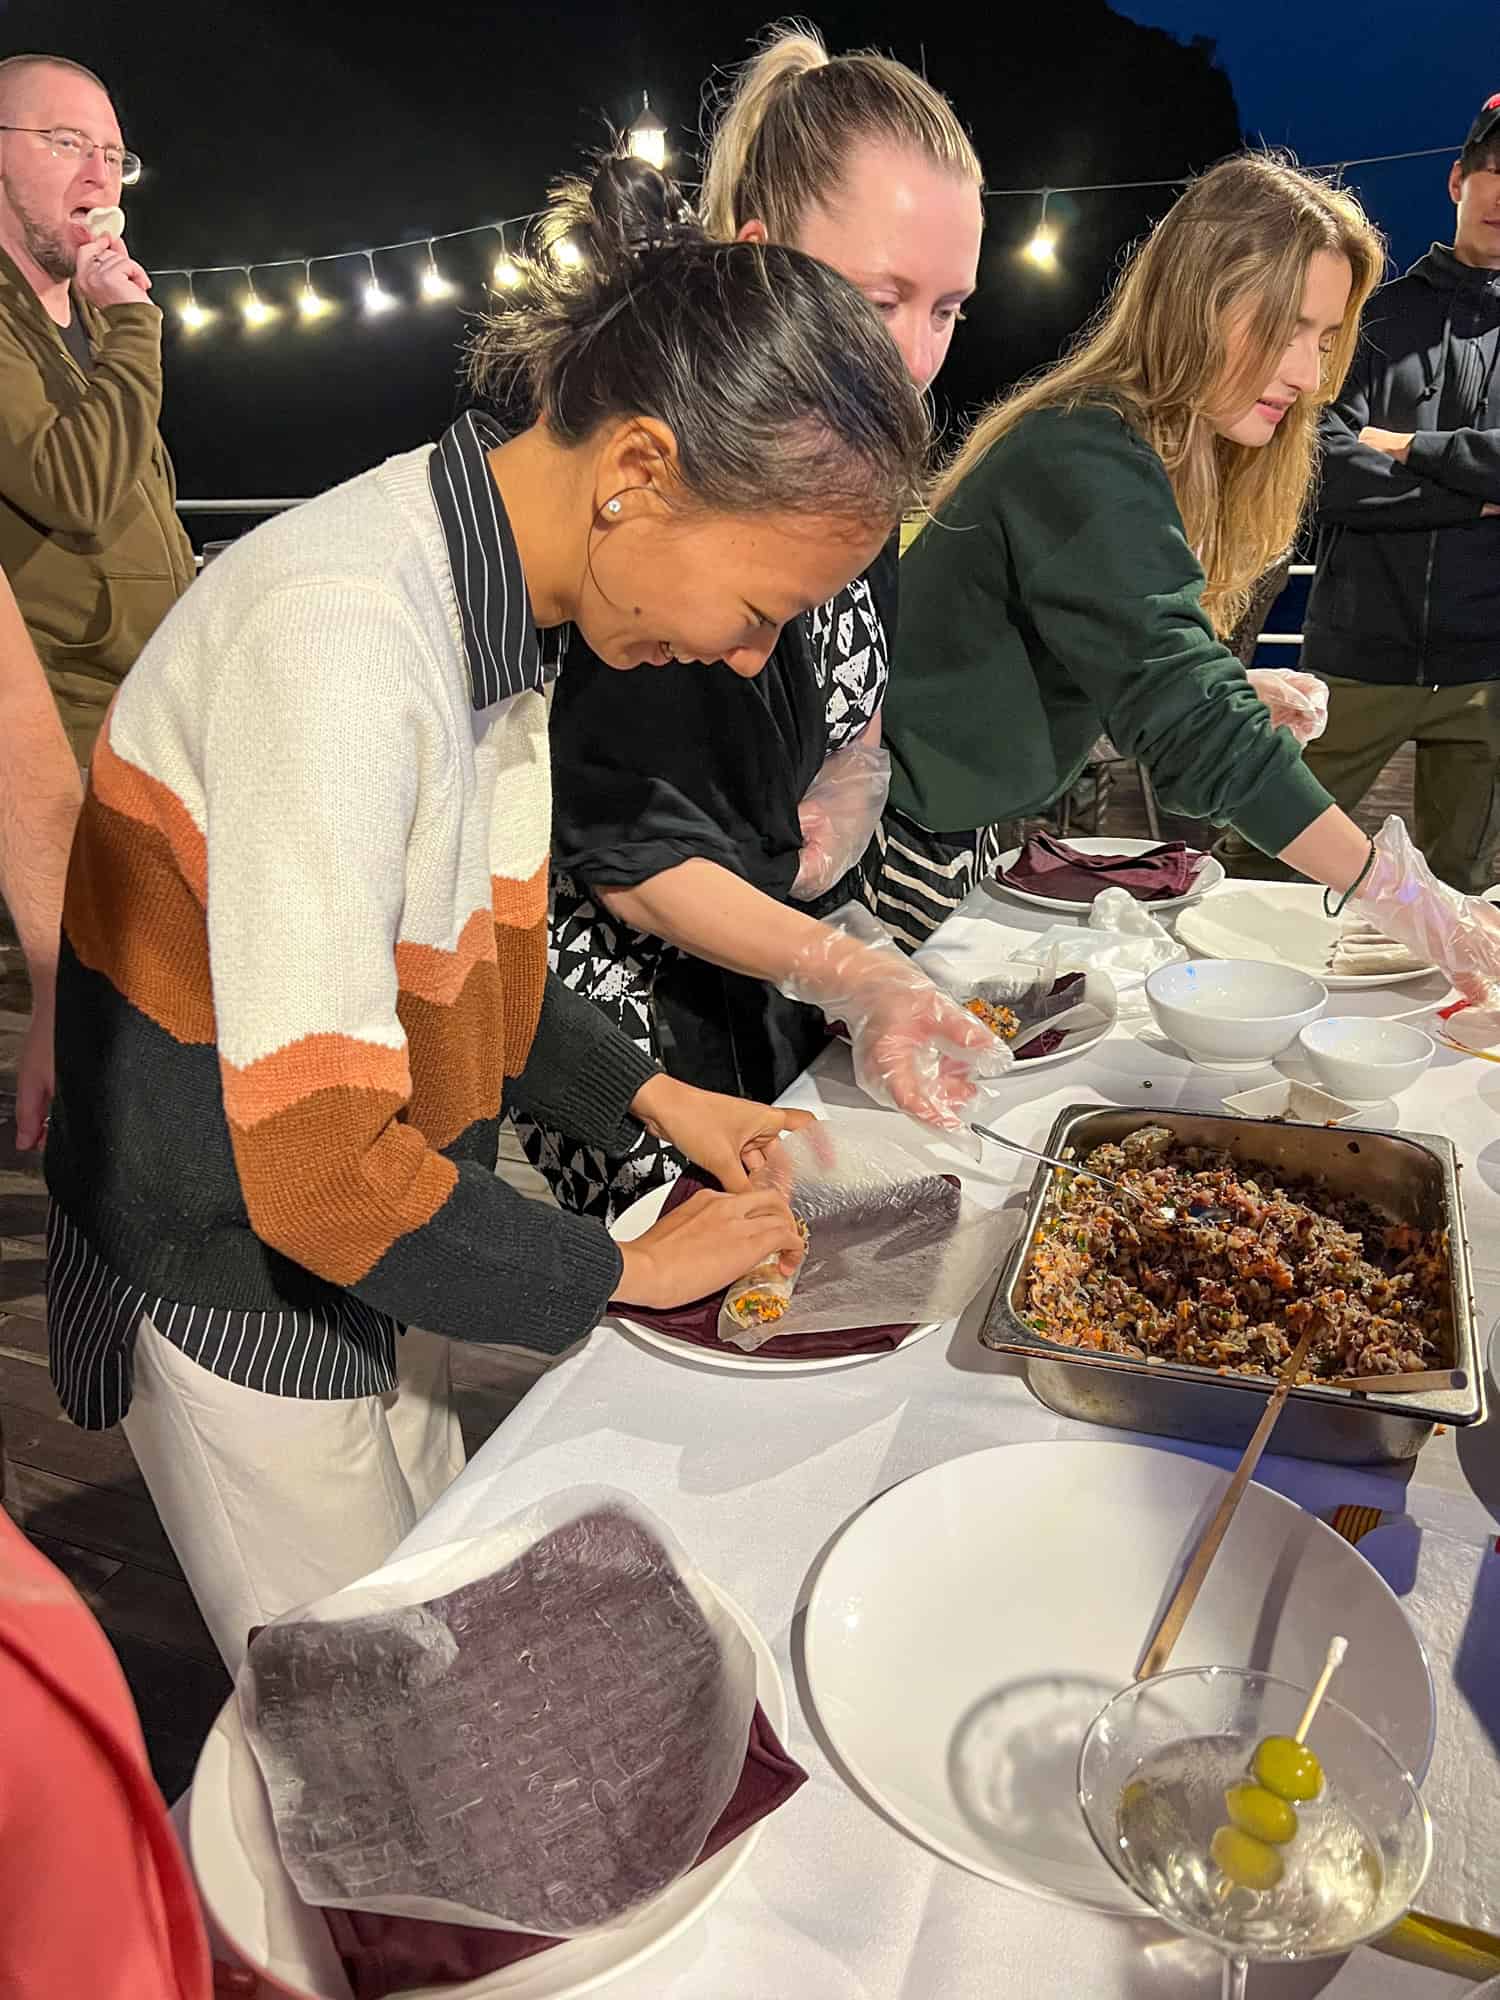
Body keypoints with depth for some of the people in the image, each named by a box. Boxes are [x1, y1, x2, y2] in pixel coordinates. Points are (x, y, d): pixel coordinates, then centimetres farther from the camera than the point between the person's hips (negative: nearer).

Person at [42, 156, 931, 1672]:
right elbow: (319, 1165, -30)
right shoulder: (340, 637, -30)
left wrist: (654, 1098, 4)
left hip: (362, 1262, 8)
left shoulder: (484, 603, -1)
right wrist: (628, 1269, -16)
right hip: (239, 1300, -8)